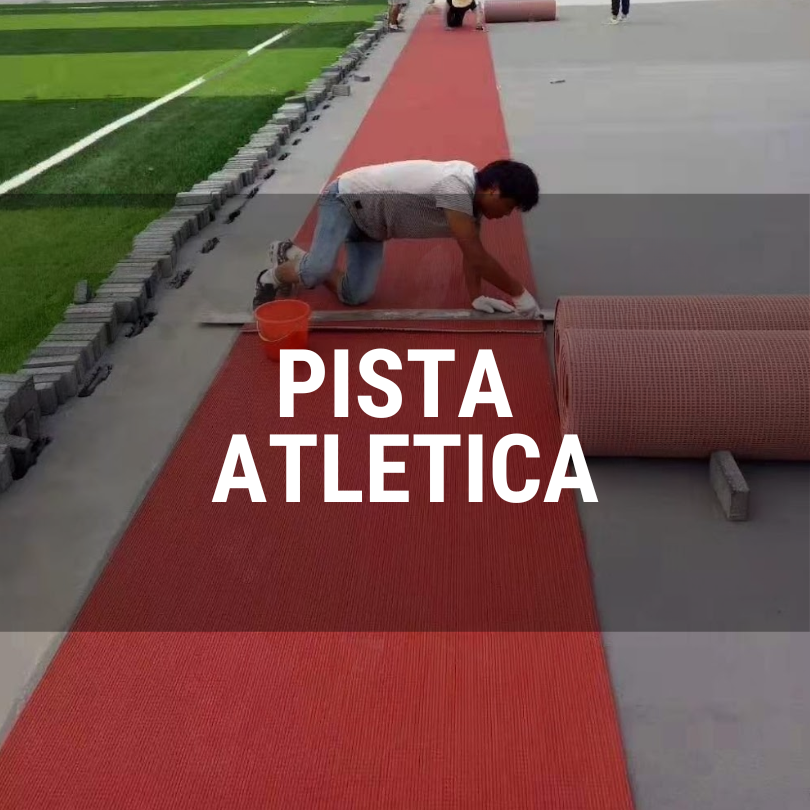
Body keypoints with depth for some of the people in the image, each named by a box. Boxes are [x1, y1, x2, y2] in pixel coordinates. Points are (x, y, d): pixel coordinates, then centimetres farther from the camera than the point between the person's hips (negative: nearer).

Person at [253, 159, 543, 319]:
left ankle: (291, 254, 20)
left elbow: (472, 254, 1)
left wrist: (476, 297, -9)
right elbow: (478, 257, -34)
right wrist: (519, 293, -27)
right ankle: (271, 278, 3)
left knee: (355, 295, -2)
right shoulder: (456, 188, -35)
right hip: (345, 198, -9)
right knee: (318, 270, -30)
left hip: (369, 220, 9)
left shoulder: (472, 194, -5)